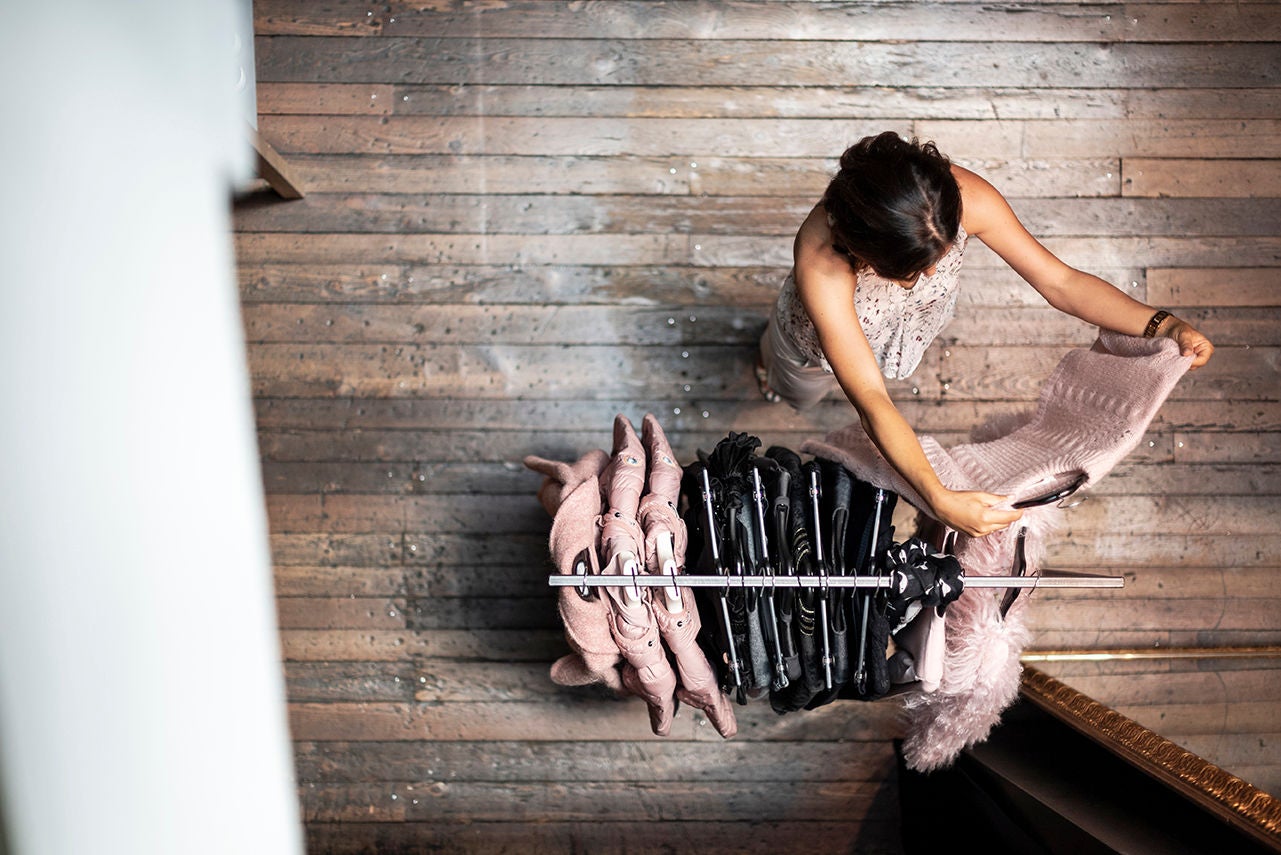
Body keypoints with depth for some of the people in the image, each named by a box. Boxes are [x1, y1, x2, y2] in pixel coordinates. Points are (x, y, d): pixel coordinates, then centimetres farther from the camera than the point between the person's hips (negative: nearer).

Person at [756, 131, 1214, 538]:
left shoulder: (963, 196, -42)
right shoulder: (820, 262, -51)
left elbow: (1059, 281, -29)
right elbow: (871, 403, -50)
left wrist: (1163, 325, -40)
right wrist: (939, 500, -60)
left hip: (916, 324, 2)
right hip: (823, 342, -1)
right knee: (801, 393, 34)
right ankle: (772, 345, 66)